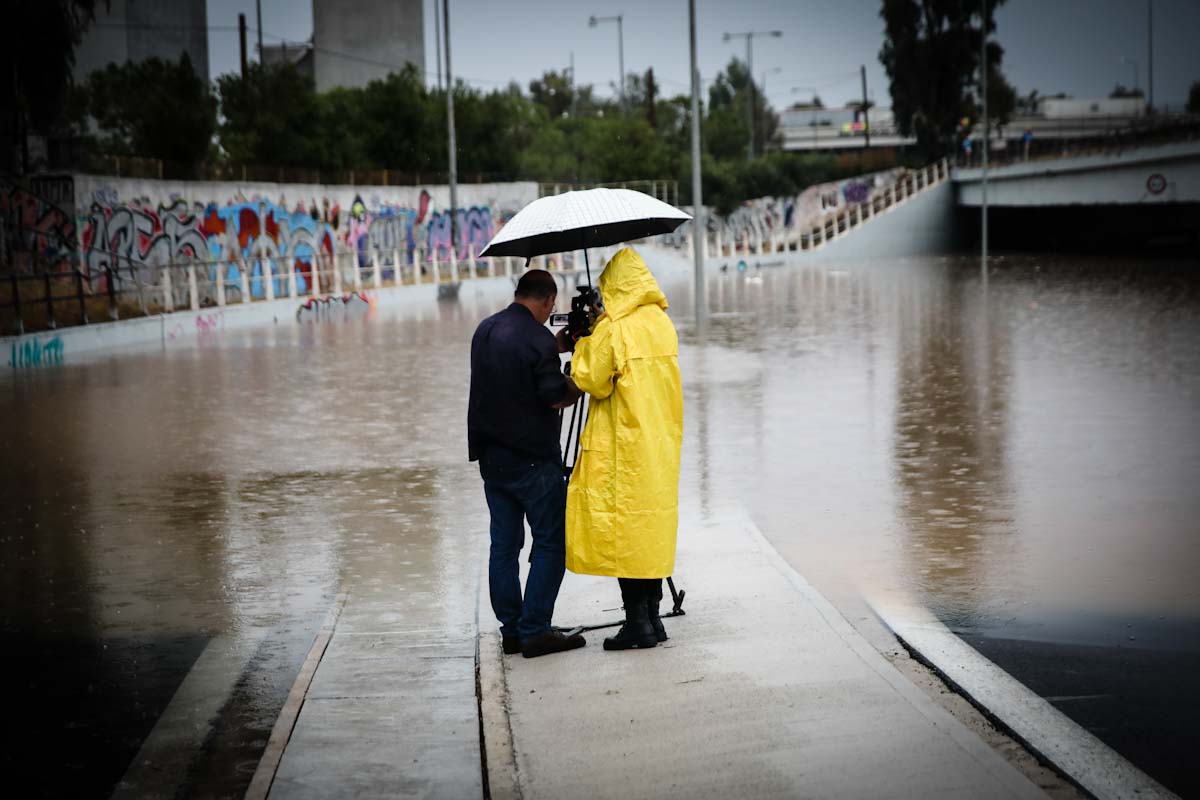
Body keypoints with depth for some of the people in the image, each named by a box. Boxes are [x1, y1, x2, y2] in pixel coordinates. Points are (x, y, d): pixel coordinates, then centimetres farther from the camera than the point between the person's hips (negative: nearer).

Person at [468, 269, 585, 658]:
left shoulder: (485, 330, 8)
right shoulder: (537, 338, -17)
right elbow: (556, 397, -16)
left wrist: (558, 347, 22)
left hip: (491, 457, 8)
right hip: (532, 461, -8)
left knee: (504, 544, 10)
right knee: (551, 542, 0)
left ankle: (511, 630, 13)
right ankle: (534, 631, -3)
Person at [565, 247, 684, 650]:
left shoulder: (613, 330, -14)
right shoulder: (662, 322, 8)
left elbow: (591, 380, -8)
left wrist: (583, 341, 4)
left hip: (623, 447, -7)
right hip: (662, 444, 7)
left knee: (623, 529, -2)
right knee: (653, 522, 12)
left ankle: (637, 621, -3)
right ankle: (652, 616, 15)